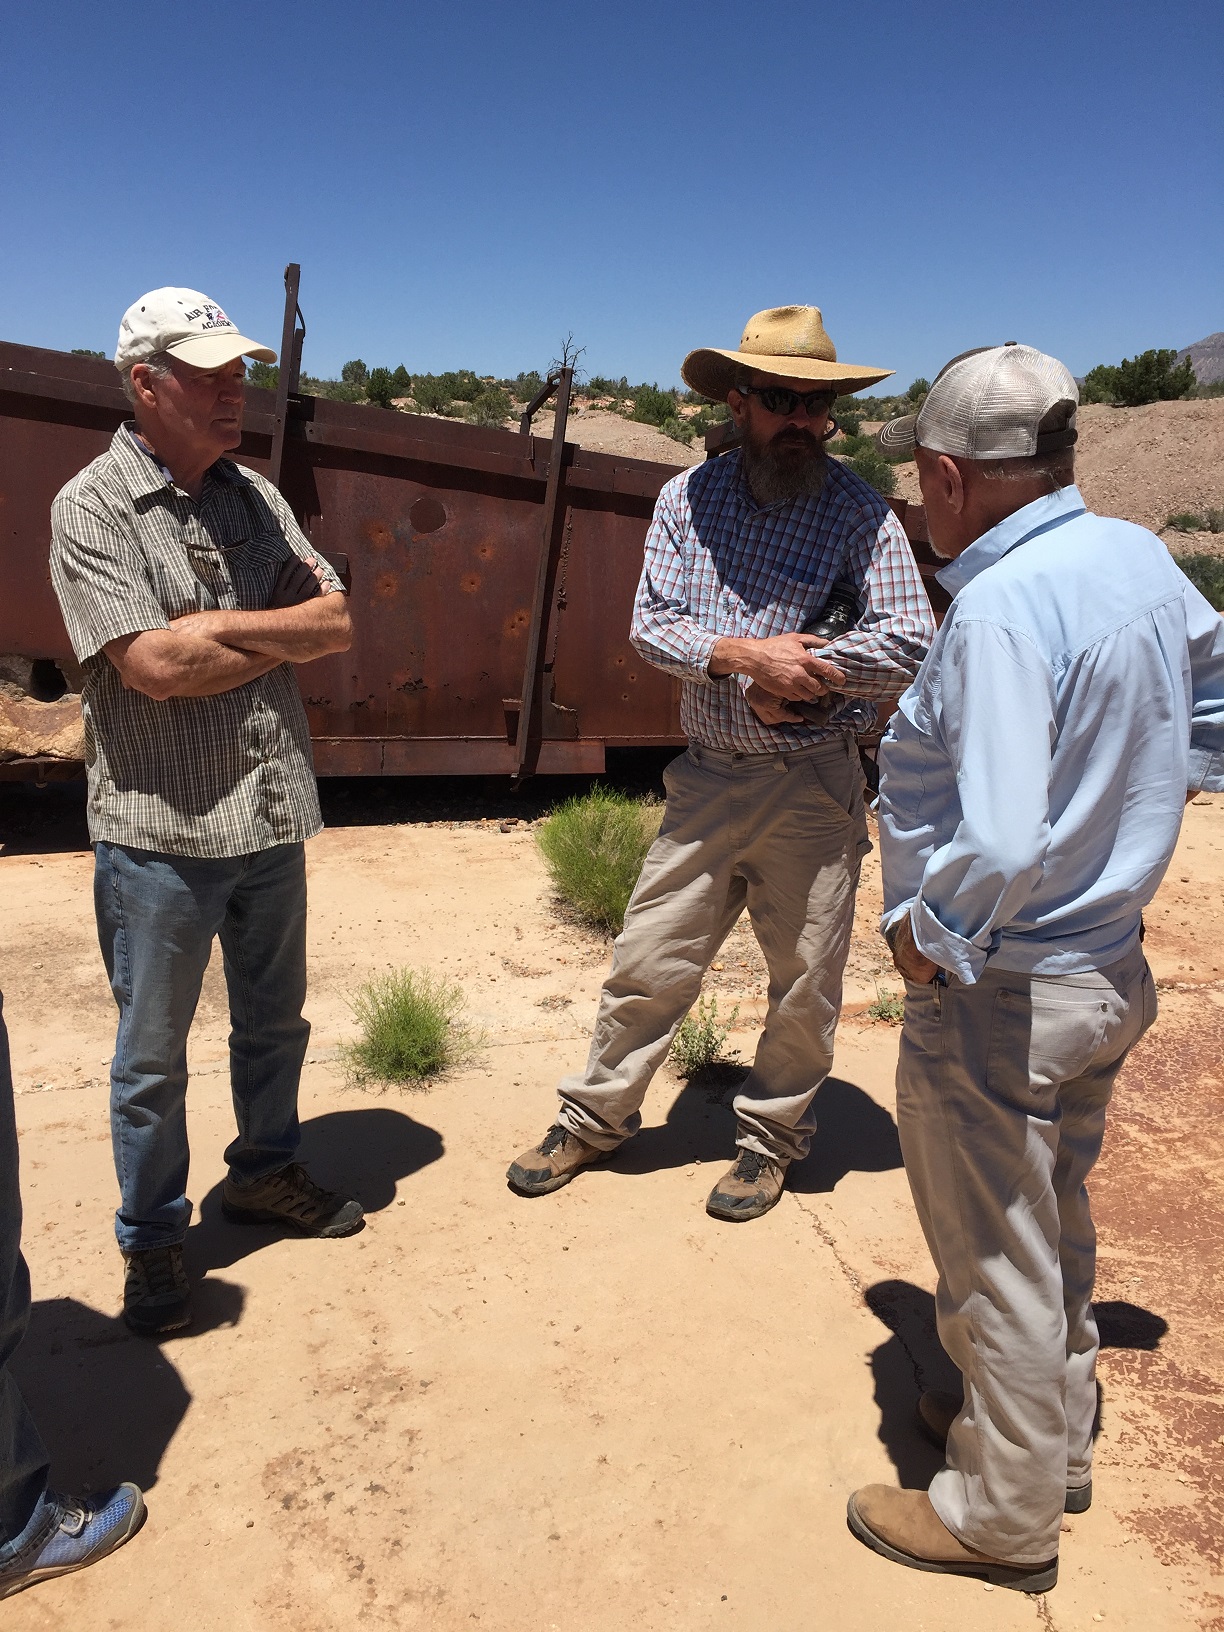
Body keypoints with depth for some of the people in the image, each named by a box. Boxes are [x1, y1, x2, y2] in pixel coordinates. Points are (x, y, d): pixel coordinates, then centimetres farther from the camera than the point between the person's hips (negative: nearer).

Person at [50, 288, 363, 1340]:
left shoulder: (255, 497, 7)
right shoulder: (92, 508, -10)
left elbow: (337, 625, -3)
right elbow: (155, 668, -21)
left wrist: (215, 627, -15)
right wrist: (277, 635, -9)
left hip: (272, 816, 5)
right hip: (161, 829, -5)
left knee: (274, 1019, 20)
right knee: (154, 1055, 9)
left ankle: (267, 1172, 41)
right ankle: (153, 1241, 28)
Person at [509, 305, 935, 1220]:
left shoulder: (861, 513, -6)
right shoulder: (687, 498, 4)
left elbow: (912, 643, -15)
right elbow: (650, 625, -5)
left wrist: (793, 678, -15)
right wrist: (747, 654, -20)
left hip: (814, 784, -2)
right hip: (707, 776, 3)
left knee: (805, 983, 9)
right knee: (649, 962, 10)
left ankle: (771, 1141, 32)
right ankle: (596, 1119, 30)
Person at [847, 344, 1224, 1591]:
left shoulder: (1000, 608, -27)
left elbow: (1003, 844, -37)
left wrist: (929, 934, -19)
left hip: (995, 996, -9)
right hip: (1111, 970, 9)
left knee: (997, 1258, 11)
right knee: (1056, 1220, 26)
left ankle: (1003, 1514, 33)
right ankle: (1055, 1432, 48)